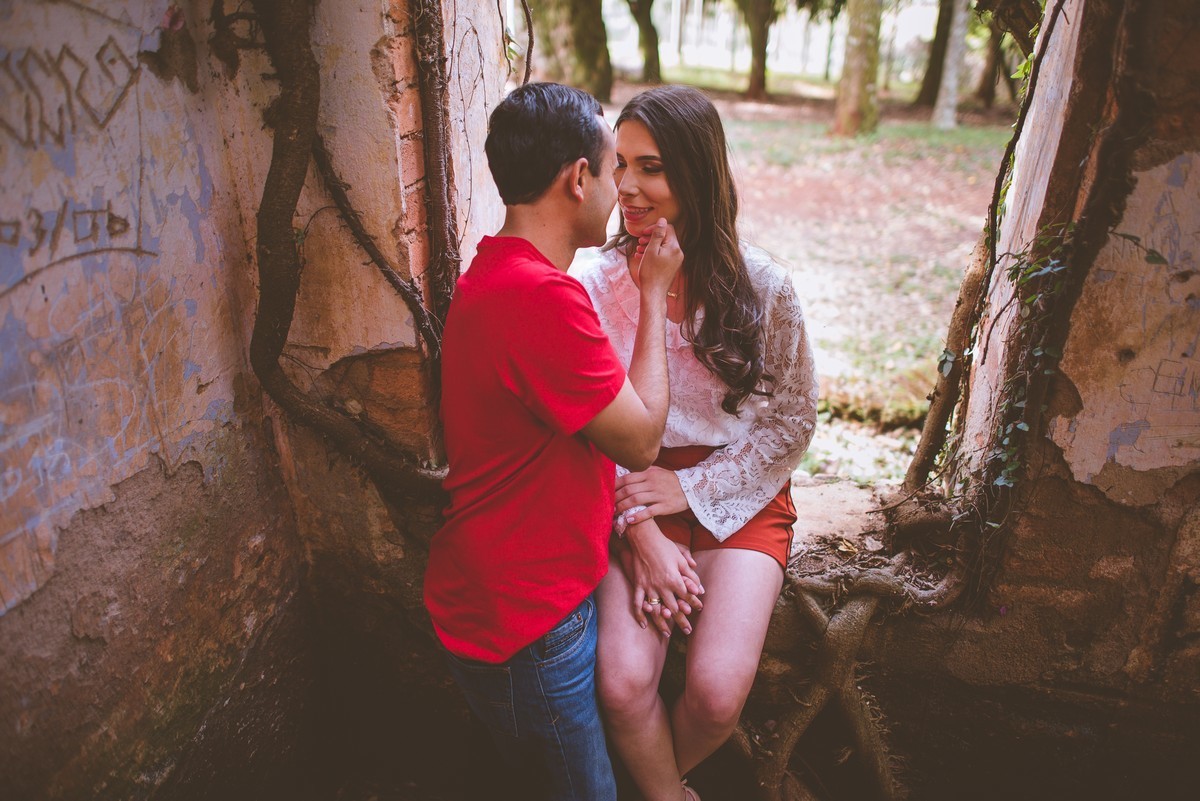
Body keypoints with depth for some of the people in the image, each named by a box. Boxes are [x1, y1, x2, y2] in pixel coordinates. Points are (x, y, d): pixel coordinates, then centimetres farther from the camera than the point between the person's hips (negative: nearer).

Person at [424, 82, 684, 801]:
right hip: (523, 627, -9)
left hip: (546, 594, 9)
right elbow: (642, 441, -18)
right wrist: (654, 294, -8)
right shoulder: (542, 297, -29)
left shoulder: (498, 275, 7)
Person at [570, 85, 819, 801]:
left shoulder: (763, 287, -8)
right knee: (622, 683, -20)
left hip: (737, 497, 0)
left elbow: (792, 421, 0)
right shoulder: (593, 284, -5)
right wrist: (639, 528, -15)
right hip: (632, 500, 1)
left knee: (718, 690, -18)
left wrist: (691, 488, -9)